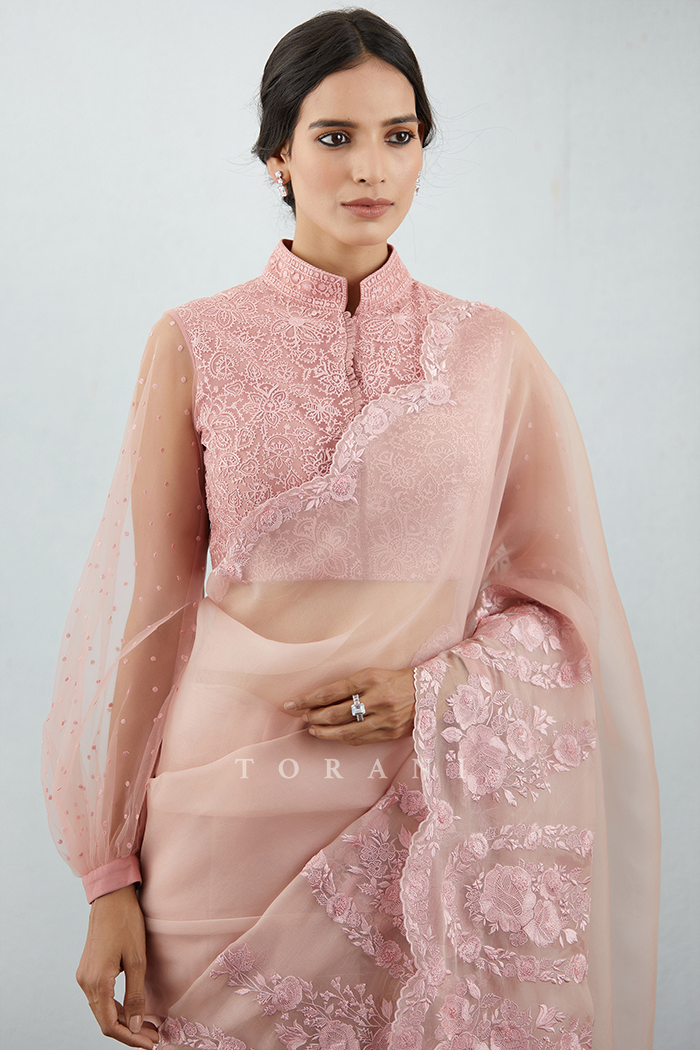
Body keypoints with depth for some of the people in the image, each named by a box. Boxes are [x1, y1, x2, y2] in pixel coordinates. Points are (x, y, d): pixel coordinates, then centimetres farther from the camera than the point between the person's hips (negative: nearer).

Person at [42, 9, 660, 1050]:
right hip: (231, 817, 0)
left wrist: (431, 690, -13)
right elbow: (144, 613, -1)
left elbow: (561, 604, 6)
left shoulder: (491, 351, 1)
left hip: (430, 821, 1)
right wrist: (109, 878, -2)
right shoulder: (196, 344, -2)